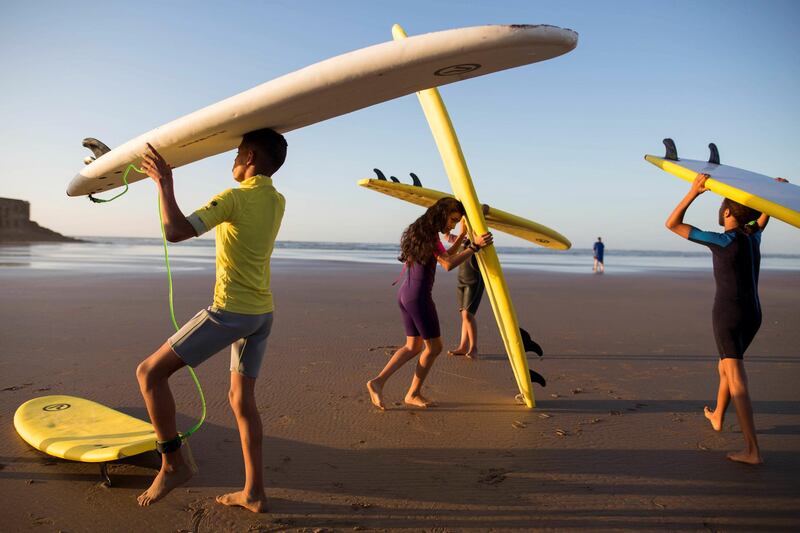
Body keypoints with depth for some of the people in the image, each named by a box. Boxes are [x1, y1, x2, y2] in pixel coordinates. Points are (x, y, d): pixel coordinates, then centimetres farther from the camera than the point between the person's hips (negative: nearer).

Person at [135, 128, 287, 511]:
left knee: (150, 372, 2)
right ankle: (253, 493, 18)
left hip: (230, 312, -8)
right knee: (242, 399, 14)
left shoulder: (233, 198, -15)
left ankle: (172, 464, 8)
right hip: (262, 312, 8)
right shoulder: (278, 202, 8)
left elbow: (175, 232, -24)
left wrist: (165, 184, -12)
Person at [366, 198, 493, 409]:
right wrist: (474, 247, -20)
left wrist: (463, 235, 23)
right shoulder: (429, 234, -15)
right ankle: (413, 394, 17)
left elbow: (445, 257, 25)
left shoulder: (420, 230, 15)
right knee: (434, 346, 7)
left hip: (405, 294, 10)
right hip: (419, 297, -10)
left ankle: (378, 381, 3)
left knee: (413, 347, 16)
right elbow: (448, 265, -22)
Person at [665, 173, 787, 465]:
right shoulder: (753, 236, 7)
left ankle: (752, 450, -15)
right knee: (725, 367, 26)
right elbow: (763, 216, 33)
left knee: (736, 380, -11)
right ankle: (717, 417, 45)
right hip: (752, 314, 8)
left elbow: (672, 224, -15)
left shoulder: (724, 241, -14)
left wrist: (693, 192, -16)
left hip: (728, 315, -8)